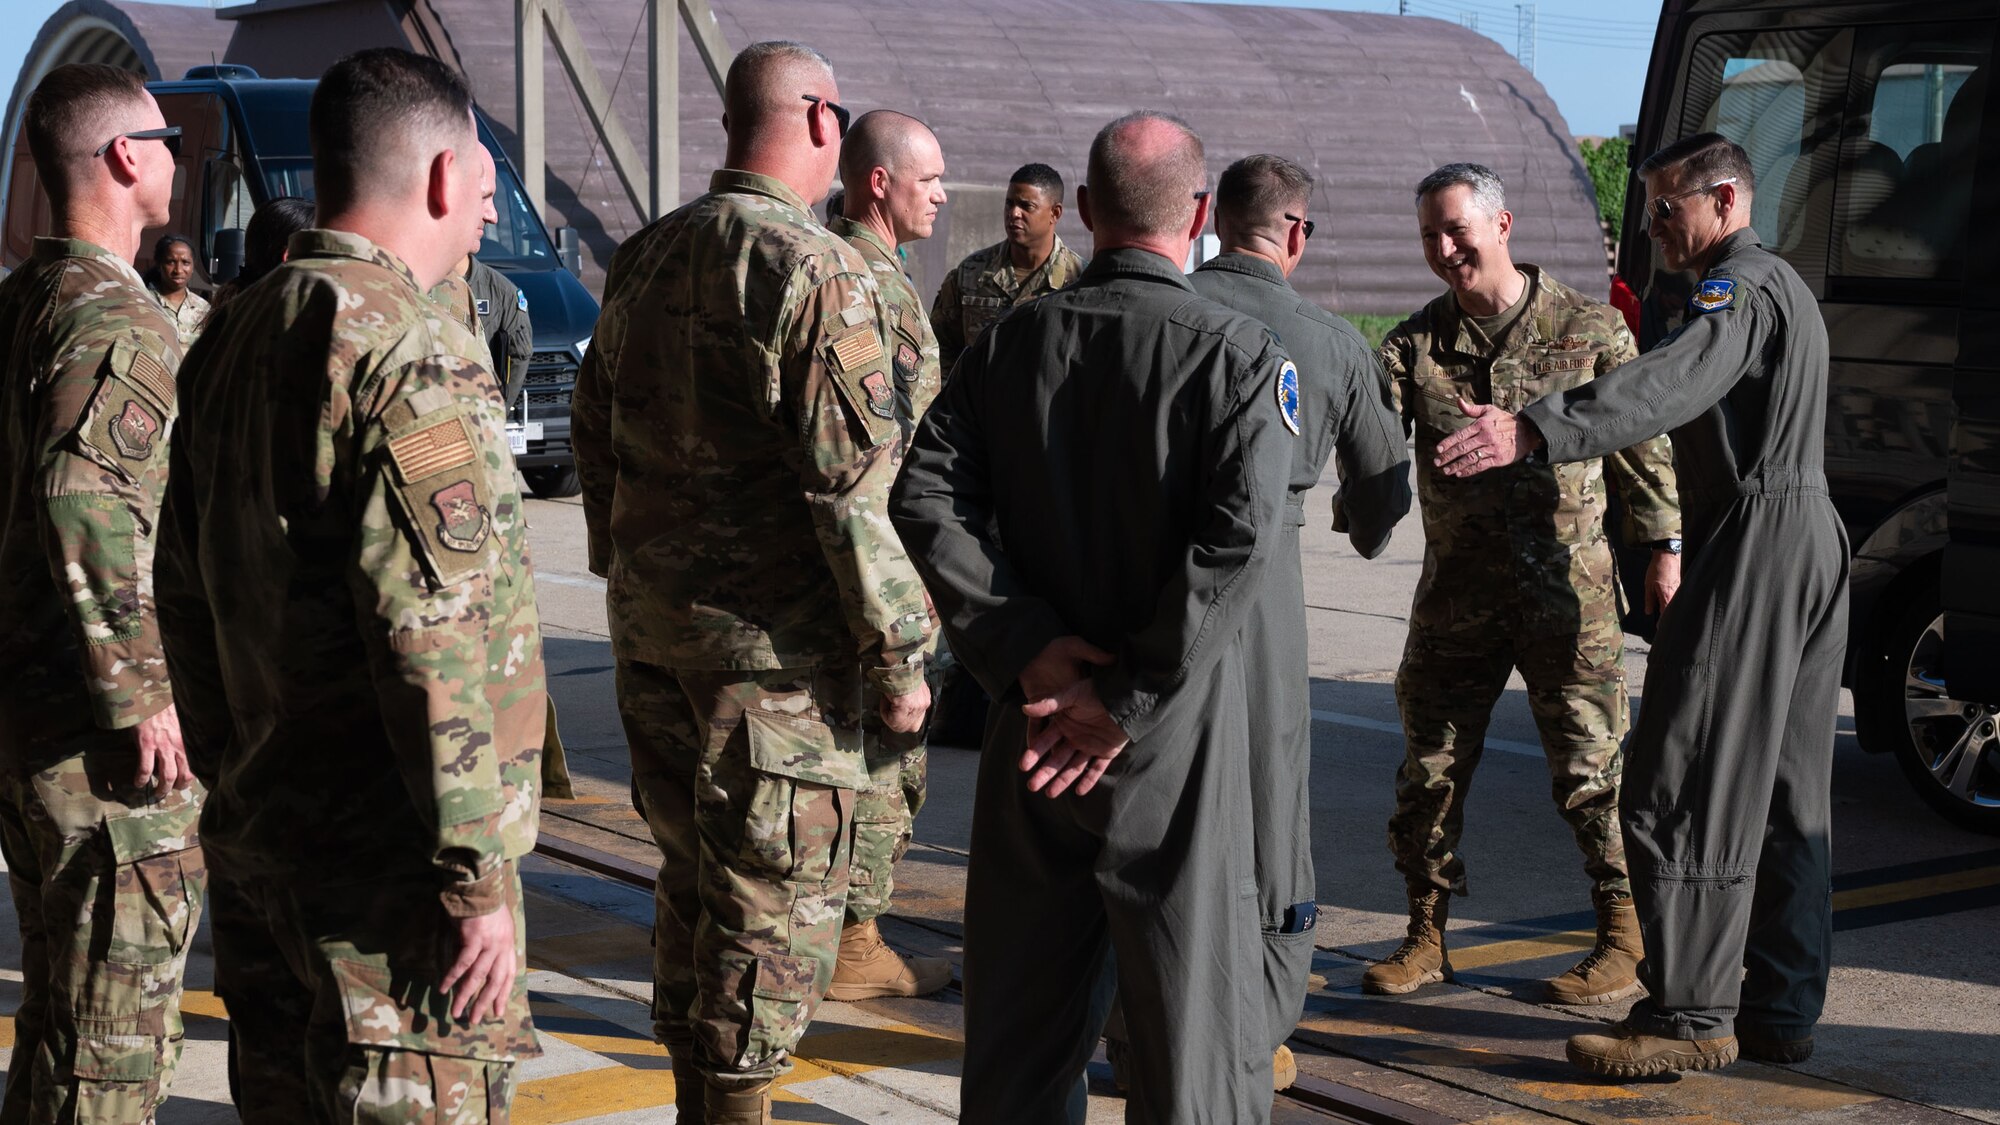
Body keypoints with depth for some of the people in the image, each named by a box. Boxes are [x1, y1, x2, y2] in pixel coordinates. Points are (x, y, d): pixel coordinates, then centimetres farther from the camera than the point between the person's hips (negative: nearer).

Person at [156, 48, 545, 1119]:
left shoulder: (232, 336, 12)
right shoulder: (416, 358, -17)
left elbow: (187, 588, 18)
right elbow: (430, 637, -22)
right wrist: (479, 874, -19)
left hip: (260, 837, 9)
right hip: (386, 862, -9)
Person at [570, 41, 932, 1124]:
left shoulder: (644, 257, 9)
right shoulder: (819, 273, -15)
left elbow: (594, 434, 16)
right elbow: (852, 486, -19)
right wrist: (897, 657, -13)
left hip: (649, 619, 8)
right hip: (771, 637, -8)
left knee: (690, 874, 18)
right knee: (776, 894, 2)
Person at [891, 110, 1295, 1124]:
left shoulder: (1010, 343, 3)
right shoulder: (1239, 354, -9)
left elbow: (925, 496, -5)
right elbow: (1238, 539, -19)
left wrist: (1028, 650, -8)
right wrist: (1124, 703, -16)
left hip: (1033, 711, 4)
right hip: (1173, 735, -4)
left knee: (1022, 976, 15)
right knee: (1187, 989, 4)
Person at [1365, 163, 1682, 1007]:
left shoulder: (1588, 327, 1)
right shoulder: (1418, 342, 6)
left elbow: (1643, 441, 5)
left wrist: (1663, 549, 2)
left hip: (1567, 589, -3)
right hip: (1456, 589, 3)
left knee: (1589, 762, 1)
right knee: (1430, 762, 7)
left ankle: (1625, 937, 13)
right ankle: (1426, 935, 21)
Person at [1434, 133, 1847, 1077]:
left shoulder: (1739, 287, -12)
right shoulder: (1781, 287, 22)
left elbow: (1664, 385, -32)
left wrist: (1532, 432, -45)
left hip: (1753, 544, -11)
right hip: (1811, 539, 11)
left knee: (1685, 784, -9)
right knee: (1786, 793, 11)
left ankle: (1691, 1012, -8)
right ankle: (1781, 1010, 15)